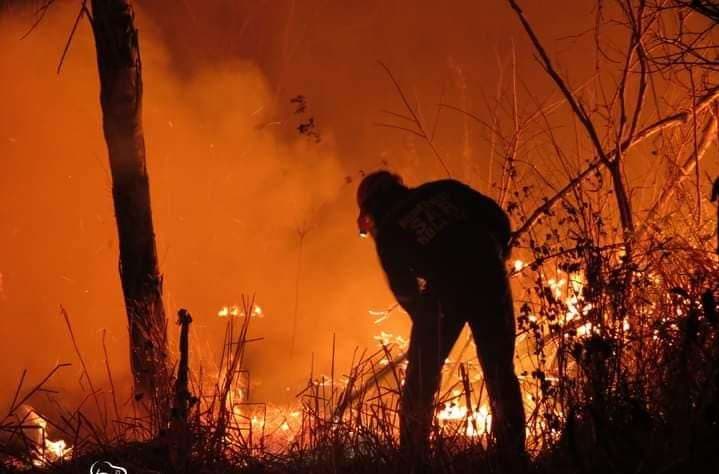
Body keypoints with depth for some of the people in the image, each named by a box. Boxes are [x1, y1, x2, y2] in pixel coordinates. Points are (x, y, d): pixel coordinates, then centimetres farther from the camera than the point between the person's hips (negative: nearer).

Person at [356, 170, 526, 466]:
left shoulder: (387, 231, 9)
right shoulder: (444, 189, 15)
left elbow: (404, 289, 5)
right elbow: (498, 217, 8)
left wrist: (426, 319, 20)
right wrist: (496, 256, 21)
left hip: (446, 293, -2)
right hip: (489, 281, 2)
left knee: (420, 382, 13)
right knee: (500, 374, 13)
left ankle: (413, 456, 10)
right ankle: (512, 453, 9)